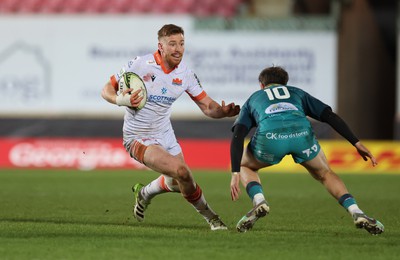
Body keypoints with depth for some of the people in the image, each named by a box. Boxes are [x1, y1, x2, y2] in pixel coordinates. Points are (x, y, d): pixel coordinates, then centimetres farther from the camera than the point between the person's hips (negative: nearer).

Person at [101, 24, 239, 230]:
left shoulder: (186, 74, -5)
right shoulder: (140, 65, -18)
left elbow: (208, 107, -2)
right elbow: (107, 90, -9)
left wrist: (224, 111, -24)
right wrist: (121, 100, -31)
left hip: (165, 135, 6)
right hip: (139, 139, -6)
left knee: (176, 182, 13)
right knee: (181, 171, -24)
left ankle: (144, 193, 45)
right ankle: (209, 216, -2)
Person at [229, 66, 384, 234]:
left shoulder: (252, 99, 35)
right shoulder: (297, 93, 38)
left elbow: (237, 137, 18)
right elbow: (331, 117, 25)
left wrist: (235, 174, 12)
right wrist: (357, 143, 24)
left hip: (269, 137, -1)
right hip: (302, 134, 1)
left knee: (245, 165, 31)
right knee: (325, 174, 28)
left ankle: (259, 202, 3)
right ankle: (356, 213, 7)